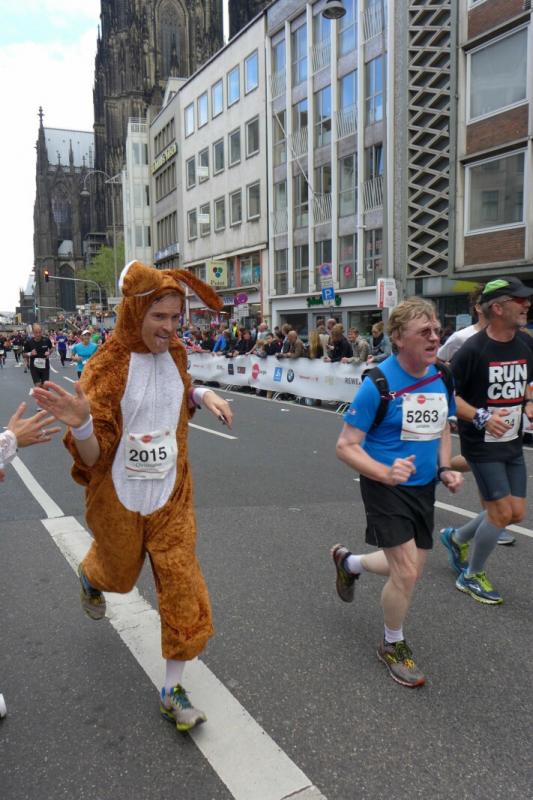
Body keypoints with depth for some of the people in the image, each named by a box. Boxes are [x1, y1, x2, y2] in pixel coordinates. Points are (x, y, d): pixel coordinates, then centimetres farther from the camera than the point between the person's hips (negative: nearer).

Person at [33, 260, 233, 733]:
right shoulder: (108, 367, -18)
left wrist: (203, 396, 0)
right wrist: (81, 423, -42)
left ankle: (173, 690, 20)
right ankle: (91, 578, 62)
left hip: (171, 497, 4)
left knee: (182, 586, 1)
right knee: (119, 571, 22)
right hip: (119, 498, -3)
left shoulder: (174, 355, -3)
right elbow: (93, 456, -20)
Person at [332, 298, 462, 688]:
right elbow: (346, 446, -16)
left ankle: (348, 562, 46)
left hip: (424, 487, 7)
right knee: (406, 573, -7)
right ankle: (394, 646, 22)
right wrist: (385, 473, -30)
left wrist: (445, 468, 0)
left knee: (411, 568, 17)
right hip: (386, 488, -7)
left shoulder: (442, 378, -1)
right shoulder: (378, 384, -20)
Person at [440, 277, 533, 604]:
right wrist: (481, 417, -26)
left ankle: (457, 537, 34)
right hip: (482, 444, -7)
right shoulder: (473, 349, -18)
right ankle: (472, 576, 18)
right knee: (501, 512, -5)